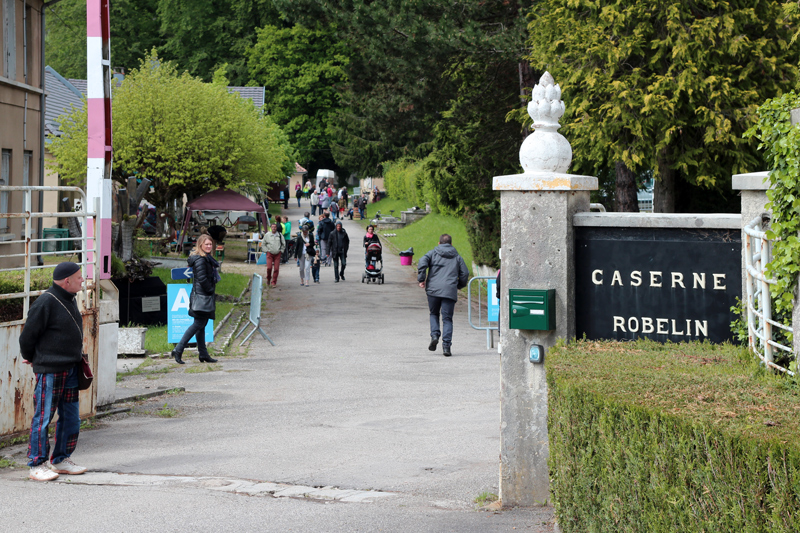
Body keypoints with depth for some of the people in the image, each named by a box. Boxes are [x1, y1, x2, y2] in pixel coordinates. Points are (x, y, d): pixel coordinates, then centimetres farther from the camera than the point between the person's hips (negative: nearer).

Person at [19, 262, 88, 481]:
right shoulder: (46, 302, -17)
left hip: (70, 370, 9)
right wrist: (30, 357, 4)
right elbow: (28, 334, -11)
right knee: (43, 417, -2)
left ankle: (62, 460, 23)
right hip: (50, 370, -9)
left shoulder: (69, 299, 12)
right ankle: (37, 465, 4)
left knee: (71, 417, 12)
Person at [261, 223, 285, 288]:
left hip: (277, 254, 1)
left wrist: (281, 250, 7)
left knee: (276, 269, -4)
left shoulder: (280, 235, 4)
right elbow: (263, 244, 11)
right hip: (269, 254, -1)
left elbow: (283, 244, 15)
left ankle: (273, 282, 6)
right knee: (269, 268, -11)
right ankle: (268, 279, 16)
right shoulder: (267, 235, 1)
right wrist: (266, 251, 3)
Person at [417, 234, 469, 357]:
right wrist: (460, 285, 28)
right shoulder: (457, 257, 17)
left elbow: (422, 263, -6)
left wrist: (421, 279, 0)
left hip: (433, 289, 0)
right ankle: (446, 345, -9)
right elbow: (465, 274, 12)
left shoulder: (433, 253, 13)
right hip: (450, 291, 0)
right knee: (447, 319, 3)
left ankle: (434, 335, -3)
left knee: (434, 313, 20)